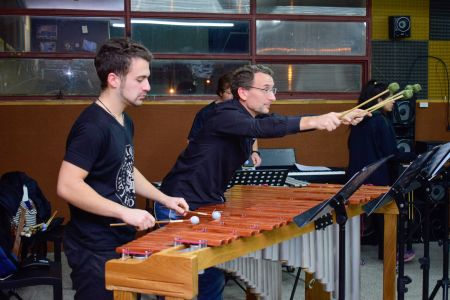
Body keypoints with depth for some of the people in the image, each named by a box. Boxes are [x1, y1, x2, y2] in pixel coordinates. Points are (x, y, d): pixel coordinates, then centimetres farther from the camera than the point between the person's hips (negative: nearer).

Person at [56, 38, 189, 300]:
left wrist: (164, 198, 12)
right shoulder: (92, 126, -21)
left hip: (123, 242, 9)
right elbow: (67, 186, -27)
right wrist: (125, 212, -27)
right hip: (95, 251, -9)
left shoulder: (125, 122, 9)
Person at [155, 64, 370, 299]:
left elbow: (284, 122, -3)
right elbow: (263, 128, -37)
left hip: (209, 205, 8)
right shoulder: (225, 115, -20)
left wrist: (341, 118, -15)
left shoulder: (251, 115, 7)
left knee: (213, 278, 7)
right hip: (180, 209, -8)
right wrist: (314, 122, -47)